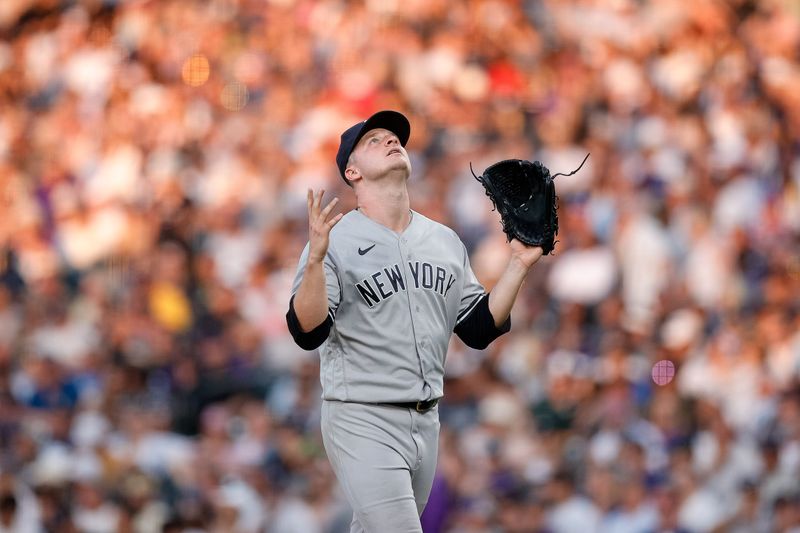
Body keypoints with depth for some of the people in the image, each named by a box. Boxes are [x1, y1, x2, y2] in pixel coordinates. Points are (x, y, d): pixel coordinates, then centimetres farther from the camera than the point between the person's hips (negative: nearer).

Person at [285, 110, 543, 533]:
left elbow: (479, 330, 12)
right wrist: (315, 258, -32)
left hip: (426, 420, 6)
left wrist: (519, 264, 4)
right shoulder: (336, 238, -7)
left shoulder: (445, 241, 12)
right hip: (362, 421, -6)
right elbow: (307, 333, -17)